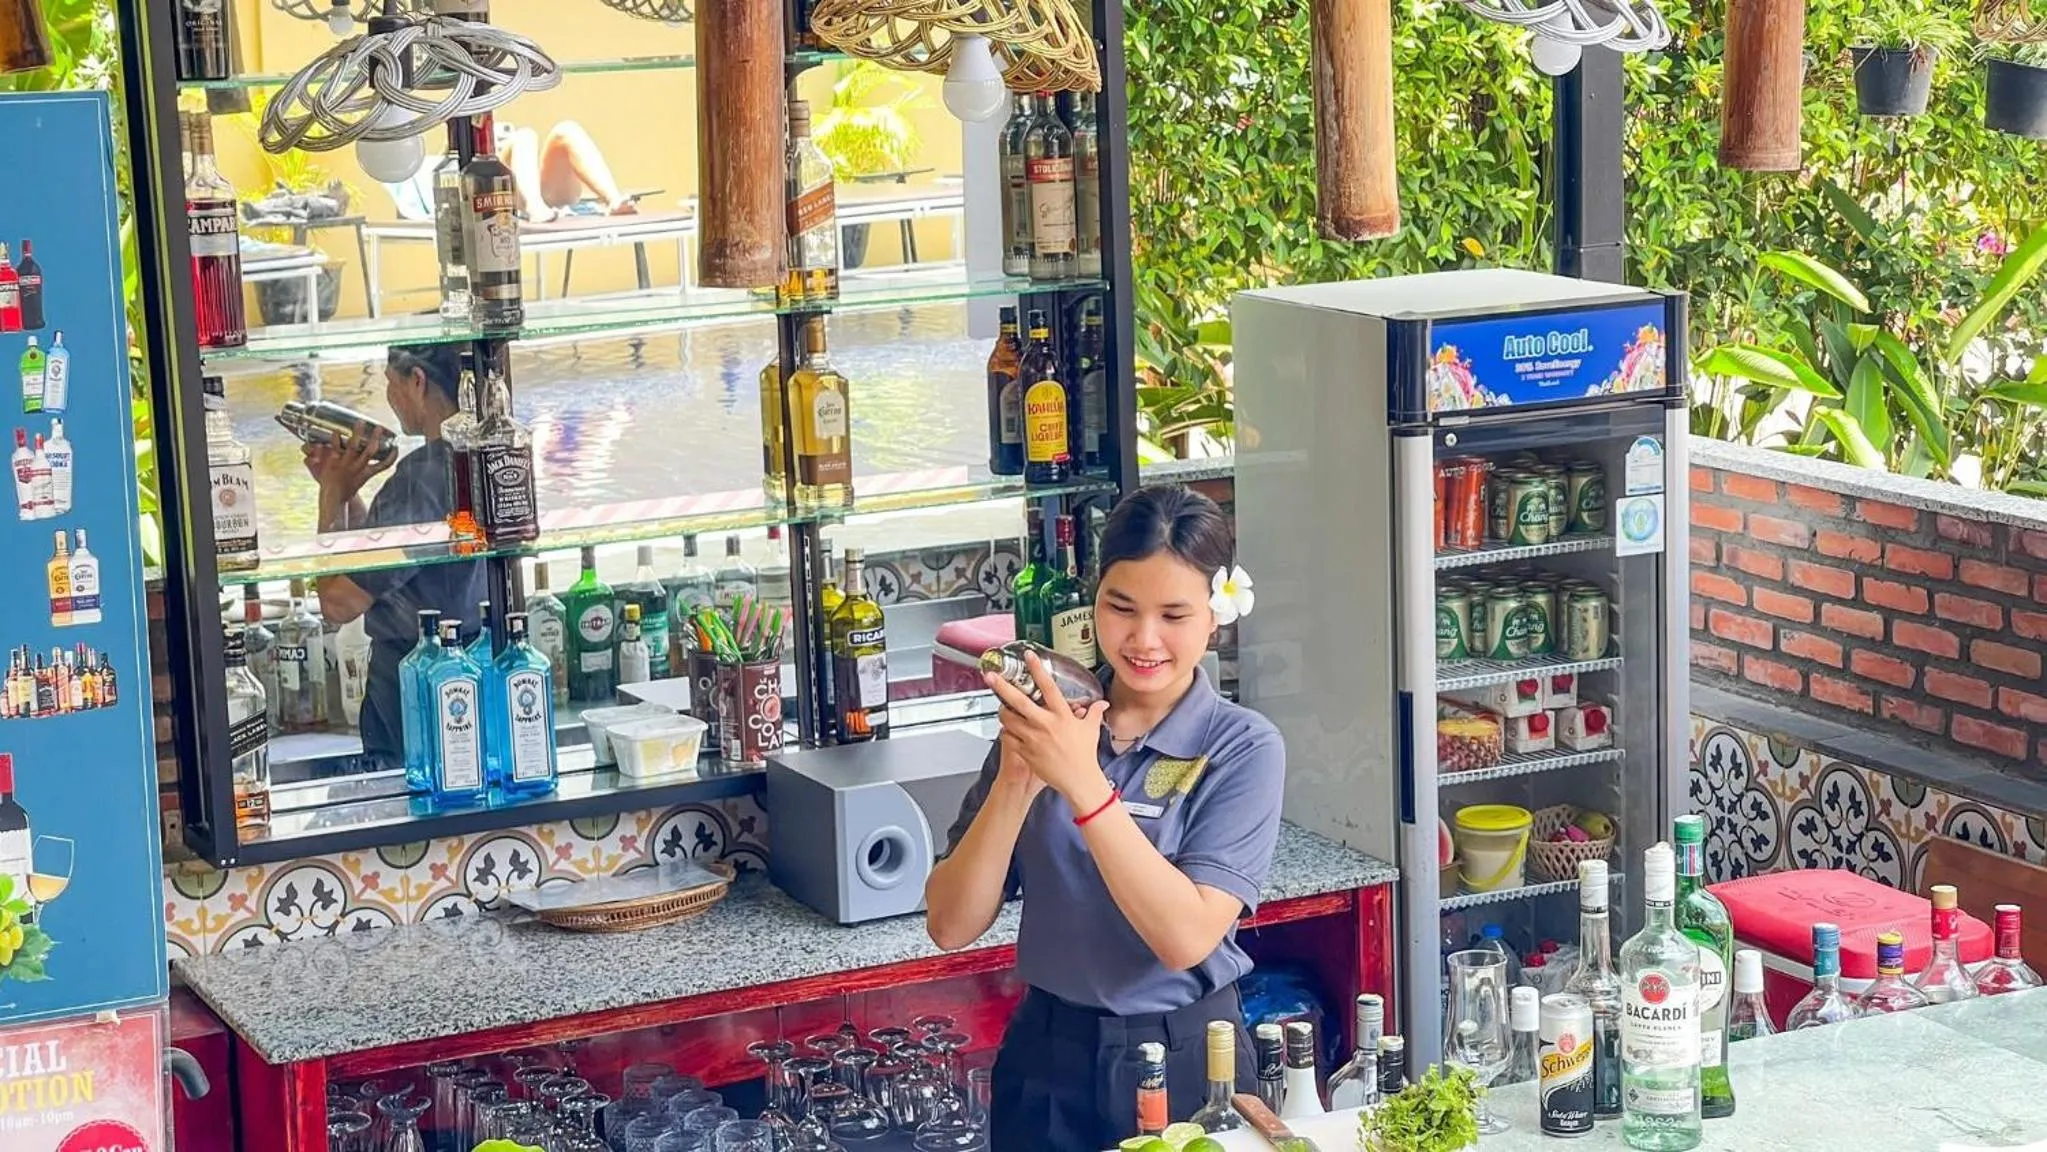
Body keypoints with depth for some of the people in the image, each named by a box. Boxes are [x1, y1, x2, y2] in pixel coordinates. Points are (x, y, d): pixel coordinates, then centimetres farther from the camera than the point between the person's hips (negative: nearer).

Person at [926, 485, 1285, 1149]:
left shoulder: (1244, 749, -9)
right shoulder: (1045, 724, -2)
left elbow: (1187, 937, -22)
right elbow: (951, 926, -7)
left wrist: (1082, 781, -27)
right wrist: (1015, 782, -21)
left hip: (1185, 1061, -2)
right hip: (1048, 1060, 2)